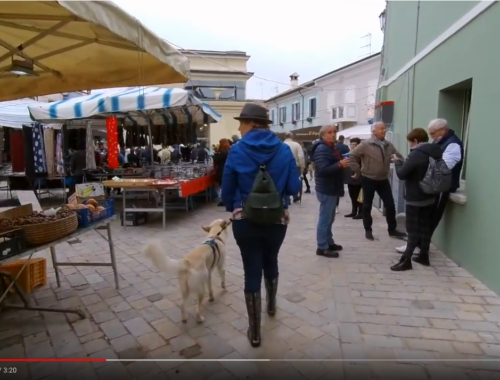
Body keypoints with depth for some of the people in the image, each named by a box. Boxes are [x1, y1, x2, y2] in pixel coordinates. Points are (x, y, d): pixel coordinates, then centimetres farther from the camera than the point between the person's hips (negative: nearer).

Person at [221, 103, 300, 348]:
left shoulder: (236, 151, -8)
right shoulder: (284, 150, -4)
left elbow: (227, 190, -2)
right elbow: (294, 188, -3)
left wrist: (233, 209, 18)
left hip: (245, 221, -2)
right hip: (277, 219, 2)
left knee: (252, 271, 8)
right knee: (271, 262, 26)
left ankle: (254, 332, 20)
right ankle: (271, 305, 50)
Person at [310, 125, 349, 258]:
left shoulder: (331, 147, 16)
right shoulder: (322, 149, -17)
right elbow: (323, 170, -28)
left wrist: (342, 162, 11)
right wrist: (340, 164, -31)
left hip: (332, 189, 11)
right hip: (326, 190, -10)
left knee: (329, 218, 18)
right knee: (325, 219, -4)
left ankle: (329, 242, 30)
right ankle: (322, 247, 4)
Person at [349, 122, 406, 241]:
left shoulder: (389, 145, 6)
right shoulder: (366, 144, -11)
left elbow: (399, 157, 18)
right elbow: (352, 156, -11)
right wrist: (357, 170, -10)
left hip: (383, 180, 5)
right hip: (368, 179, -5)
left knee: (390, 205, 6)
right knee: (367, 206, 6)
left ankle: (392, 230, 20)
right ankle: (368, 230, 19)